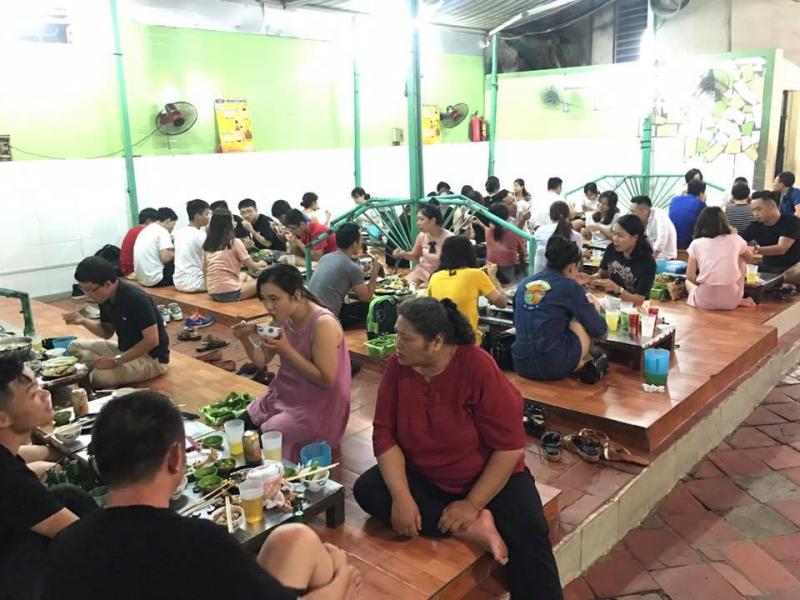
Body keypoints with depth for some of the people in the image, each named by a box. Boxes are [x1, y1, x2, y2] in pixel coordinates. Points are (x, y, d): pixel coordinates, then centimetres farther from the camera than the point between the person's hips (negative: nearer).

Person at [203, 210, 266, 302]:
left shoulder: (207, 245, 6)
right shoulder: (235, 242, -9)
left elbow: (205, 270, 12)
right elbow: (252, 266, -3)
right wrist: (260, 264, 19)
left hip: (213, 293, 7)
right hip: (230, 293, -7)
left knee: (244, 275, 30)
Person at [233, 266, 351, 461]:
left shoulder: (323, 324, -27)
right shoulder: (283, 317, -4)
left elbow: (326, 380, -24)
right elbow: (262, 361, 5)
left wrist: (287, 351, -30)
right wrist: (246, 339, -16)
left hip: (316, 408, -7)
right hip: (282, 395, 7)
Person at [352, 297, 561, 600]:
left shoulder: (478, 368, -22)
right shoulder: (397, 367, -12)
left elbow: (510, 445, -19)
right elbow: (385, 434, -10)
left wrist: (473, 504, -22)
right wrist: (402, 497, -23)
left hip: (491, 477, -4)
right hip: (423, 477, 5)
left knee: (528, 536, -30)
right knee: (366, 489, -22)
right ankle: (472, 529, -20)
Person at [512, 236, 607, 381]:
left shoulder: (524, 283, 10)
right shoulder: (570, 287, -4)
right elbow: (598, 330, 3)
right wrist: (593, 308, 26)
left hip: (521, 364, 6)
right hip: (552, 366, -6)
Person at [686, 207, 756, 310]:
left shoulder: (696, 243, 2)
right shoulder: (735, 240, 6)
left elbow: (690, 276, 0)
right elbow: (750, 259, 27)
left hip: (705, 301, -1)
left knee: (688, 282, 34)